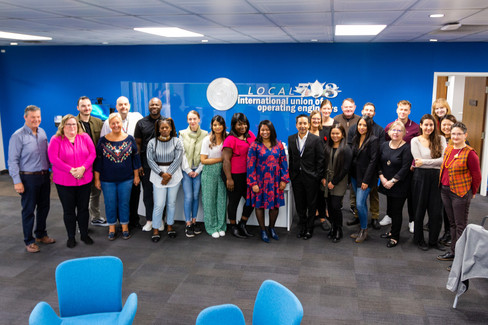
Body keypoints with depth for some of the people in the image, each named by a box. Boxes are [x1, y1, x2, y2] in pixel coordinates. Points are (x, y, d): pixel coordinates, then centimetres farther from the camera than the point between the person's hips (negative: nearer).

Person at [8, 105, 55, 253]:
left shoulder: (42, 132, 7)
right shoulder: (18, 136, -11)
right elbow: (13, 161, -12)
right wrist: (17, 181, -16)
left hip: (44, 176, 6)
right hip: (28, 178, -6)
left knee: (44, 207, 15)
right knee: (29, 210, 4)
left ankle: (41, 234, 33)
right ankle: (29, 241, 16)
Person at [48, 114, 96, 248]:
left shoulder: (85, 137, 3)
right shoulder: (56, 140, -4)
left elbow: (92, 154, -3)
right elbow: (53, 158, -13)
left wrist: (83, 168, -17)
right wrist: (71, 170, -20)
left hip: (84, 180, 2)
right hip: (64, 182, -2)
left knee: (83, 208, 10)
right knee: (68, 210, 7)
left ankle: (84, 234, 25)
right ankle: (71, 237, 21)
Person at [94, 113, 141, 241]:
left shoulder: (129, 139, 0)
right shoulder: (103, 141, -2)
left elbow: (135, 158, 5)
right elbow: (98, 161, 1)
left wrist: (136, 176, 5)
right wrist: (97, 179, 0)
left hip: (126, 179, 0)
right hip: (107, 180, 0)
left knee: (124, 203, 8)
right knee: (110, 204, 8)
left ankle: (125, 227, 23)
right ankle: (111, 228, 24)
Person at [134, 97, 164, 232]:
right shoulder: (141, 123, 5)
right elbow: (138, 144, 5)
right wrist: (138, 164, 0)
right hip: (146, 163, 1)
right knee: (147, 192, 6)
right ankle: (149, 220, 18)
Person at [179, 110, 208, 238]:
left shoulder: (204, 134, 2)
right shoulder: (182, 134, 2)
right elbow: (182, 154, -1)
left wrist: (198, 170, -5)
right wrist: (188, 170, -6)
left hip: (198, 170, 1)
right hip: (186, 170, -1)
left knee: (196, 196, 5)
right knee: (188, 197, -5)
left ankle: (194, 221, 17)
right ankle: (188, 224, 3)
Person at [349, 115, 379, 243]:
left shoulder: (373, 140, -11)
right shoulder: (355, 139, 10)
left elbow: (373, 161, -14)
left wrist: (366, 180, -16)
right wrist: (350, 178, 10)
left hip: (365, 177, -6)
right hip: (354, 175, 7)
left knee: (360, 204, -8)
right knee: (362, 203, 13)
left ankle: (364, 230, 9)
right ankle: (362, 229, 21)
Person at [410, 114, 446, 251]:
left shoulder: (440, 139, 4)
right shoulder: (415, 141, 0)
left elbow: (444, 160, -7)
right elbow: (418, 160, -9)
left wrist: (425, 162, -13)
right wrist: (436, 162, -12)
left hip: (437, 178, 2)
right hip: (421, 177, -2)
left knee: (436, 211, 4)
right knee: (420, 209, 8)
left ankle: (433, 240, 21)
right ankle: (419, 239, 23)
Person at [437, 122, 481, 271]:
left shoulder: (470, 153, -15)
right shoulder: (448, 149, 7)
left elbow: (477, 176, -9)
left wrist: (472, 193, 2)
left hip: (460, 193, -7)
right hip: (445, 190, 7)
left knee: (461, 226, 1)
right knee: (452, 223, 17)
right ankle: (453, 252, 29)